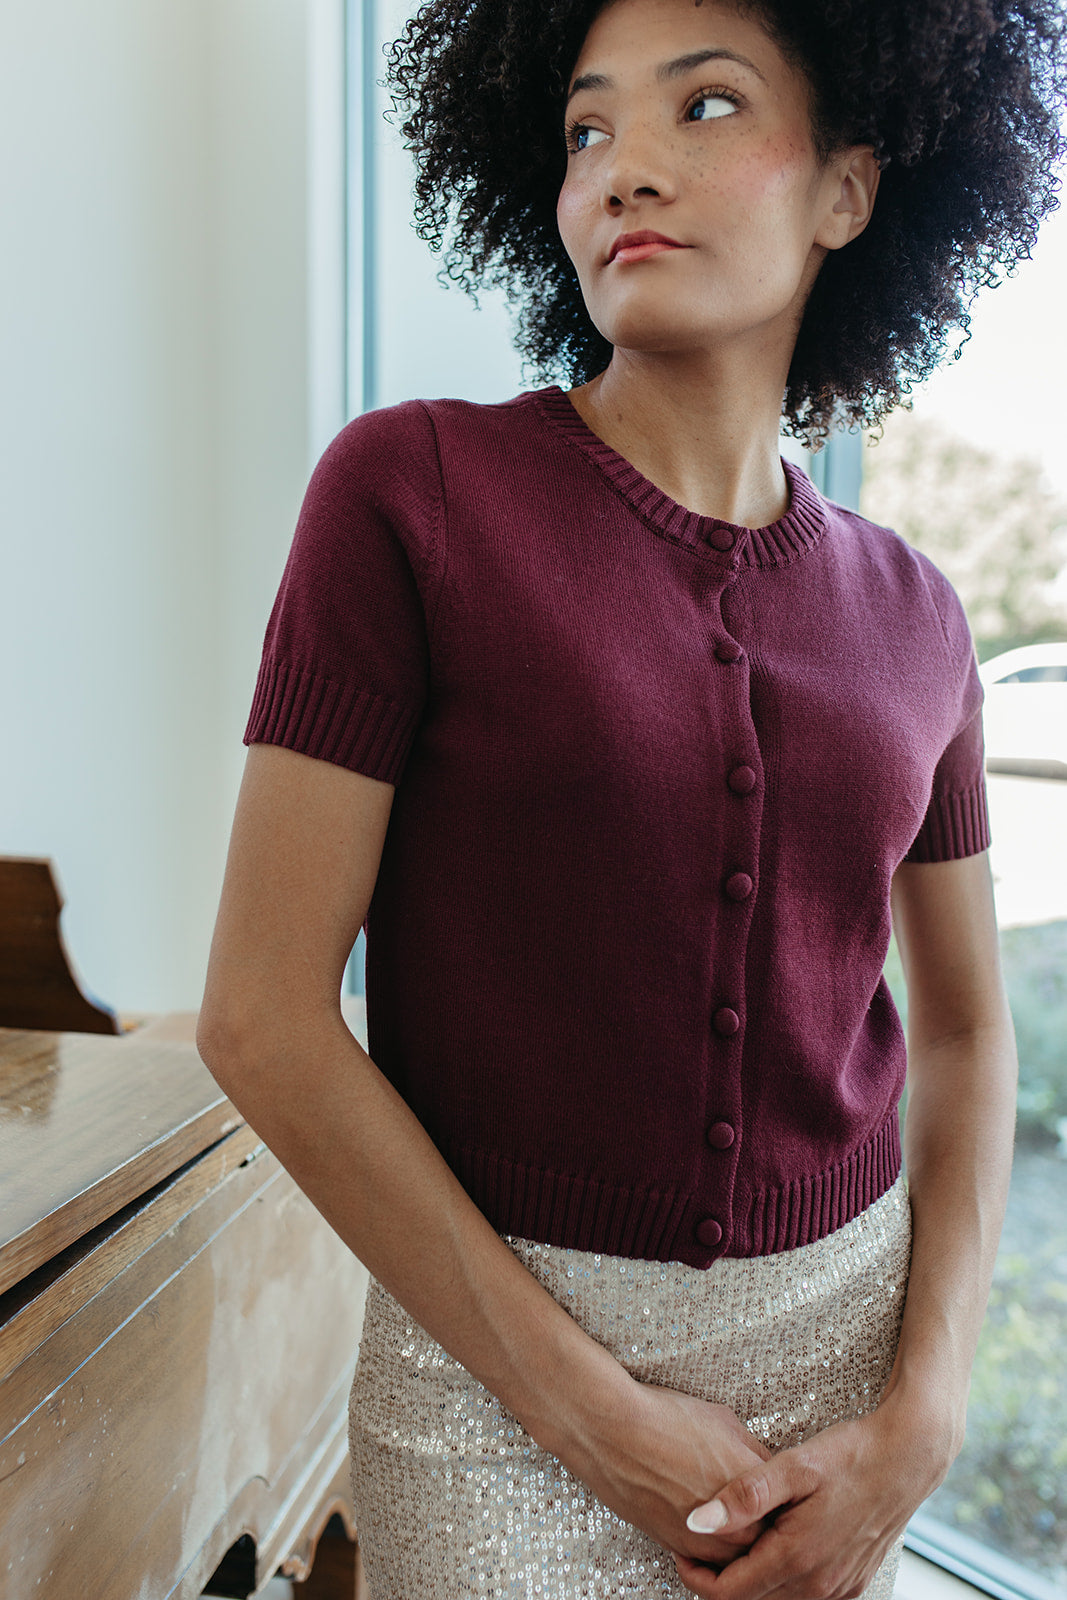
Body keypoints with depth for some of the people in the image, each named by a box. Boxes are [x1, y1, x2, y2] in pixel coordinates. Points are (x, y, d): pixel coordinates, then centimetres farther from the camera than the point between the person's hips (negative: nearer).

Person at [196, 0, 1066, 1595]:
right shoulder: (410, 488, -13)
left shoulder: (909, 615, 0)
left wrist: (921, 1418, -3)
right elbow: (263, 1014, -15)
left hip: (848, 1334, 5)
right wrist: (593, 1409, -13)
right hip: (496, 1357, -4)